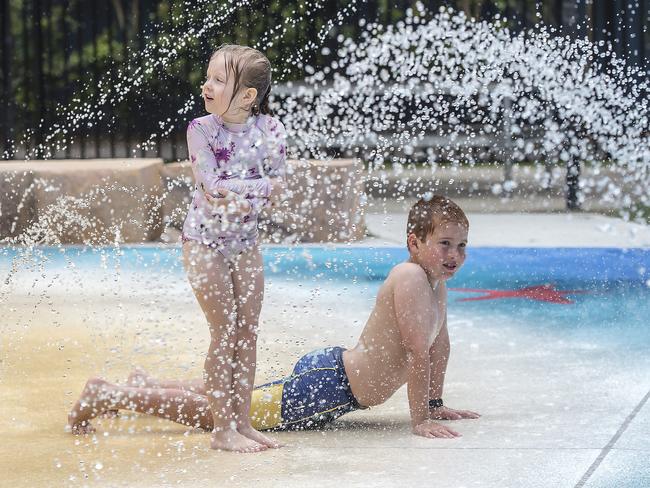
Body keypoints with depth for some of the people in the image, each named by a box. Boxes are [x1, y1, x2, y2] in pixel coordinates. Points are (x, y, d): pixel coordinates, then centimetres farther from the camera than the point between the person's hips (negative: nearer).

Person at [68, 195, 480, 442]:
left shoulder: (437, 281, 6)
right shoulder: (411, 278, -24)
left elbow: (440, 343, 19)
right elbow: (419, 353, -25)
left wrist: (436, 403, 21)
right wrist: (420, 419, -23)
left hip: (329, 371, 9)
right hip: (329, 387, -9)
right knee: (214, 410, -5)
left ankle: (148, 385, 42)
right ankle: (107, 396, 2)